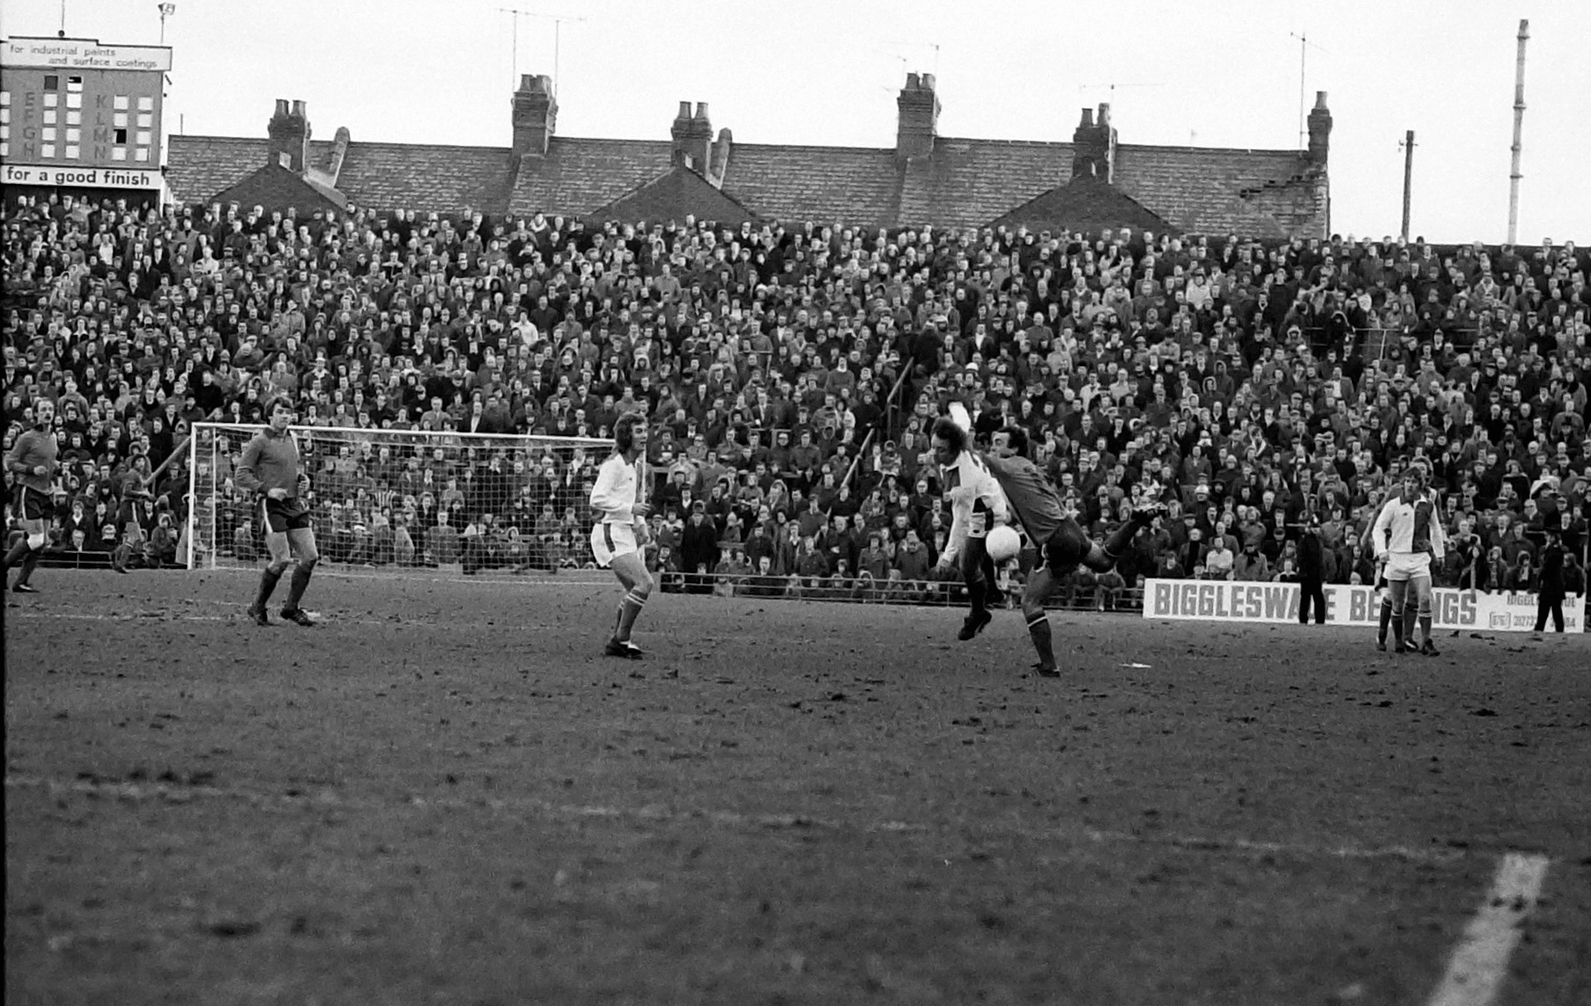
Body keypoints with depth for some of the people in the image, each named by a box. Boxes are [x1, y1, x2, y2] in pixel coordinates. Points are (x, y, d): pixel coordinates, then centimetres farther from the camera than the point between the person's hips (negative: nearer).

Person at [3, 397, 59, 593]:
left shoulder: (53, 437, 12)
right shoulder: (27, 438, -10)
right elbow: (10, 463, -9)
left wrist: (55, 475, 9)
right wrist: (32, 470, -22)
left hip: (45, 494, 8)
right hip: (28, 491, -8)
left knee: (43, 541, 3)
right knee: (36, 539, -14)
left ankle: (21, 582, 9)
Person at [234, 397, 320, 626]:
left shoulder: (292, 440, 15)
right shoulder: (260, 441, -7)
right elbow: (241, 476, -9)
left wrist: (302, 478, 10)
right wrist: (267, 490, -20)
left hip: (295, 504, 7)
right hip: (272, 506, -7)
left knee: (310, 556, 0)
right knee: (282, 560, -13)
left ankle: (292, 607, 13)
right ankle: (258, 607, 6)